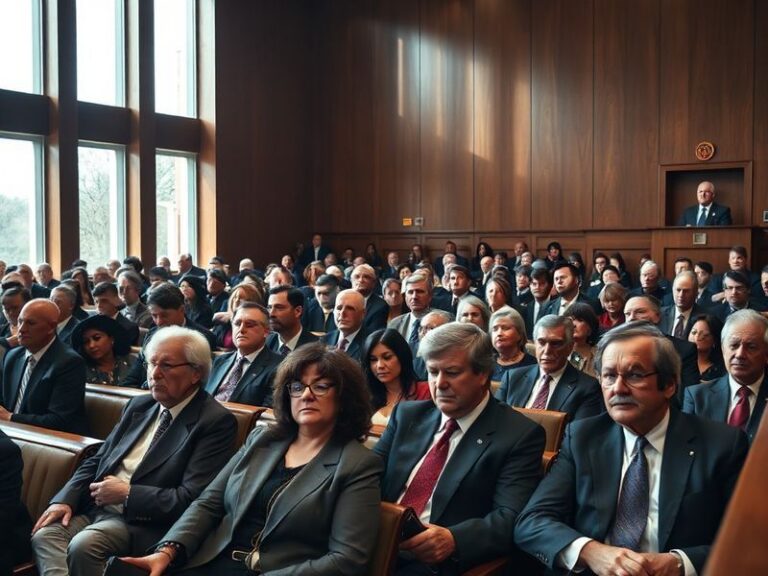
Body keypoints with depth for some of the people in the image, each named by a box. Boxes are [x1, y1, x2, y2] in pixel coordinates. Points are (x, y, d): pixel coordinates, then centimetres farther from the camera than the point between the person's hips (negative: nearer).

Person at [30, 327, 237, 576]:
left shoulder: (217, 422, -9)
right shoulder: (139, 405, 16)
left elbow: (192, 498, -16)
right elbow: (96, 461, 18)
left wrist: (127, 493, -11)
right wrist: (65, 499, 1)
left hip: (146, 523, -7)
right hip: (97, 507, 7)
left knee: (83, 544, -29)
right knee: (44, 534, -18)